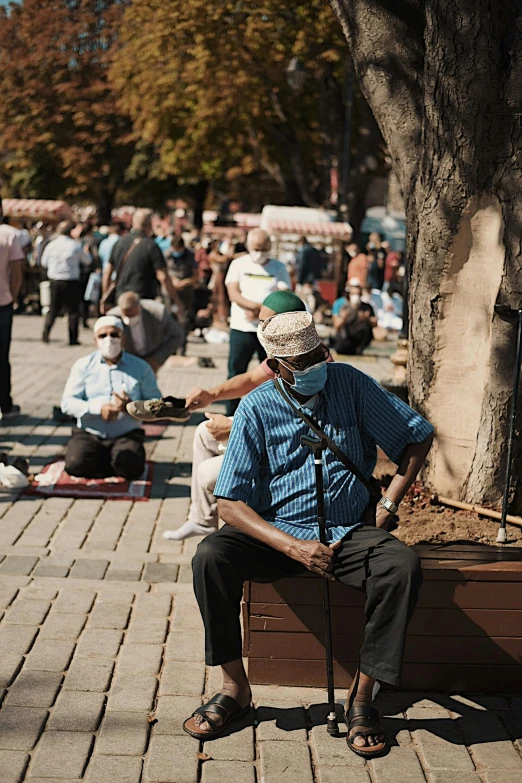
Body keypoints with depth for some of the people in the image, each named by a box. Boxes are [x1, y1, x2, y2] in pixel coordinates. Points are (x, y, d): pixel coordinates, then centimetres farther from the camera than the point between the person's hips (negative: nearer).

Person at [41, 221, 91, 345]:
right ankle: (73, 339, 6)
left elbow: (44, 263, 12)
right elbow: (87, 261, 4)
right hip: (71, 282, -3)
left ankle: (46, 332, -2)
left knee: (53, 308, 14)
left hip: (54, 281, 3)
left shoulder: (50, 245, -1)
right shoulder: (75, 245, -10)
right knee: (73, 310, 6)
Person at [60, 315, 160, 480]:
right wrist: (98, 408, -17)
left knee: (130, 466, -30)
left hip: (127, 435, -1)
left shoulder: (141, 367, 8)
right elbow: (67, 403, -1)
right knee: (76, 464, -28)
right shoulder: (83, 365, 8)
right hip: (89, 434, 1)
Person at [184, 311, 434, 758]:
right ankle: (235, 688, -10)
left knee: (403, 566, -30)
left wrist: (388, 507, -1)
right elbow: (230, 503, -9)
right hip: (277, 532, 0)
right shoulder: (257, 409, -5)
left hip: (347, 532, 0)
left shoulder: (351, 385, -2)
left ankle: (362, 698, -16)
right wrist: (295, 547, -22)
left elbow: (419, 435, 8)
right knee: (211, 557, -28)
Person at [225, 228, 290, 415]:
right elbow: (233, 294, -8)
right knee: (236, 374, 3)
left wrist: (257, 312, -18)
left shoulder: (279, 268, 4)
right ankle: (230, 416, 10)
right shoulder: (238, 264, 3)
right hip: (242, 328, 0)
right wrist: (258, 306, -22)